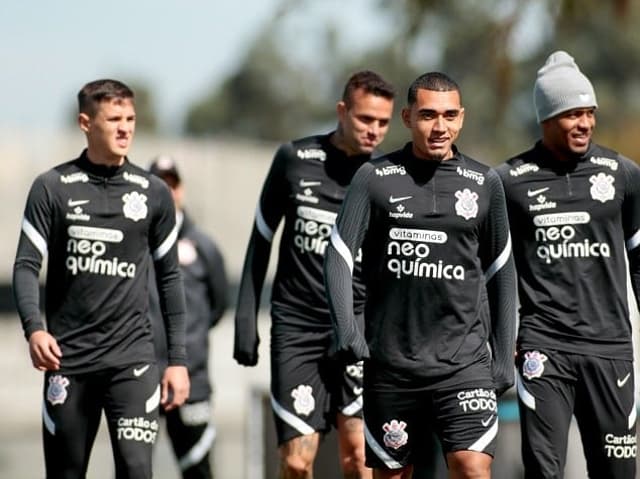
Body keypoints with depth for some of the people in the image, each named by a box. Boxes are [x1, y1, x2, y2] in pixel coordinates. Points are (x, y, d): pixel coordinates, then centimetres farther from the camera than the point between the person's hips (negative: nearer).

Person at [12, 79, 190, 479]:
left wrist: (178, 359, 7)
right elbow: (27, 266, -1)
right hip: (67, 358, 0)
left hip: (132, 358, 0)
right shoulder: (52, 187, 1)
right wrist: (34, 328, -19)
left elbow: (169, 277, 11)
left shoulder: (153, 193, 6)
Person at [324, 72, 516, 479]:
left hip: (464, 363, 0)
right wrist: (346, 328, -18)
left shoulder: (484, 183, 7)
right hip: (392, 364, 0)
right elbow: (339, 255, -3)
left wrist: (504, 355, 12)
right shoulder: (375, 178, 2)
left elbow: (501, 273, 14)